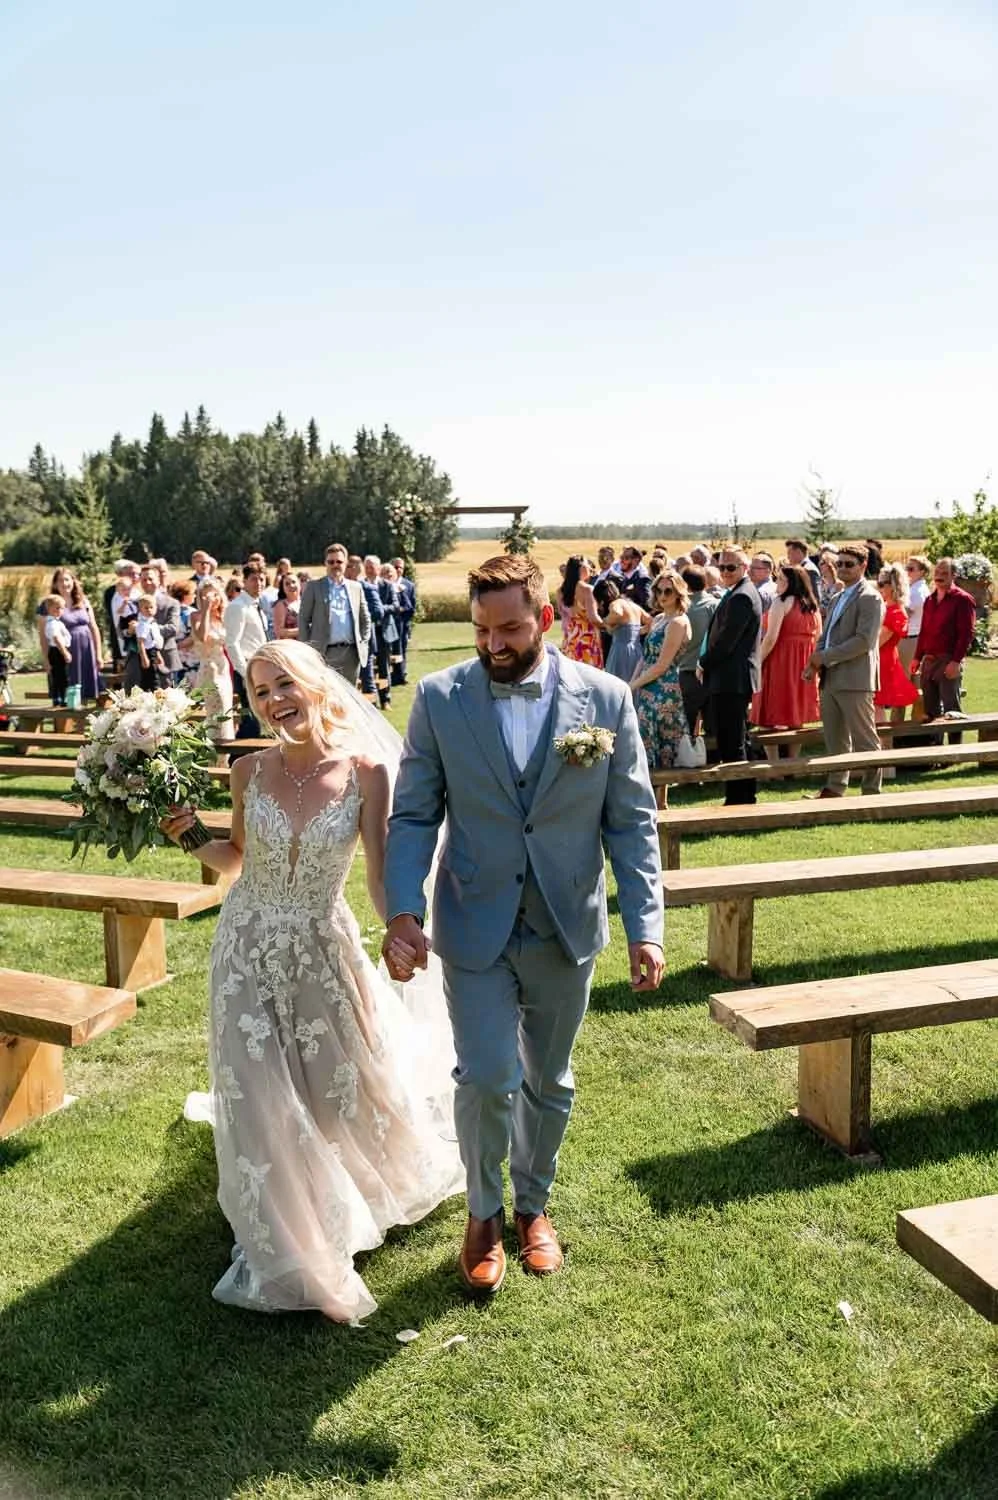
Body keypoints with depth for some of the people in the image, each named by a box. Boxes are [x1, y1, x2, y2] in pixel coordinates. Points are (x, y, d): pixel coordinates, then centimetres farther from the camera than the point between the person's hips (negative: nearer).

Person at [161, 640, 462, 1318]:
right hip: (249, 950, 1)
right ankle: (282, 1243, 31)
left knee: (347, 1083, 17)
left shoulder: (366, 773, -15)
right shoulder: (249, 772, -8)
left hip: (325, 950, -1)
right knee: (259, 1099, 5)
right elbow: (235, 860, 8)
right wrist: (190, 836, -10)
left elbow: (382, 873, -15)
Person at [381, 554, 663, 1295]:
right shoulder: (439, 698, -7)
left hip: (567, 927, 1)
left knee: (548, 1081, 16)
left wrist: (645, 926, -9)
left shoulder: (605, 698, -7)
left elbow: (632, 822, -4)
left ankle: (534, 1203, 42)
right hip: (477, 927, -1)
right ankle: (484, 1213, 25)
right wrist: (403, 911, -16)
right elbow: (413, 816, -4)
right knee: (489, 1076, -5)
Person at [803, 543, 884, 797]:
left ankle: (872, 790, 5)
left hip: (854, 679, -9)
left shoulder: (869, 598, -8)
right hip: (831, 679, 9)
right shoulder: (840, 598, 20)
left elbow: (864, 641, -19)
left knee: (865, 739, -1)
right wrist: (816, 662, 3)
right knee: (835, 739, 15)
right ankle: (835, 786, 24)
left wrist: (825, 657, -16)